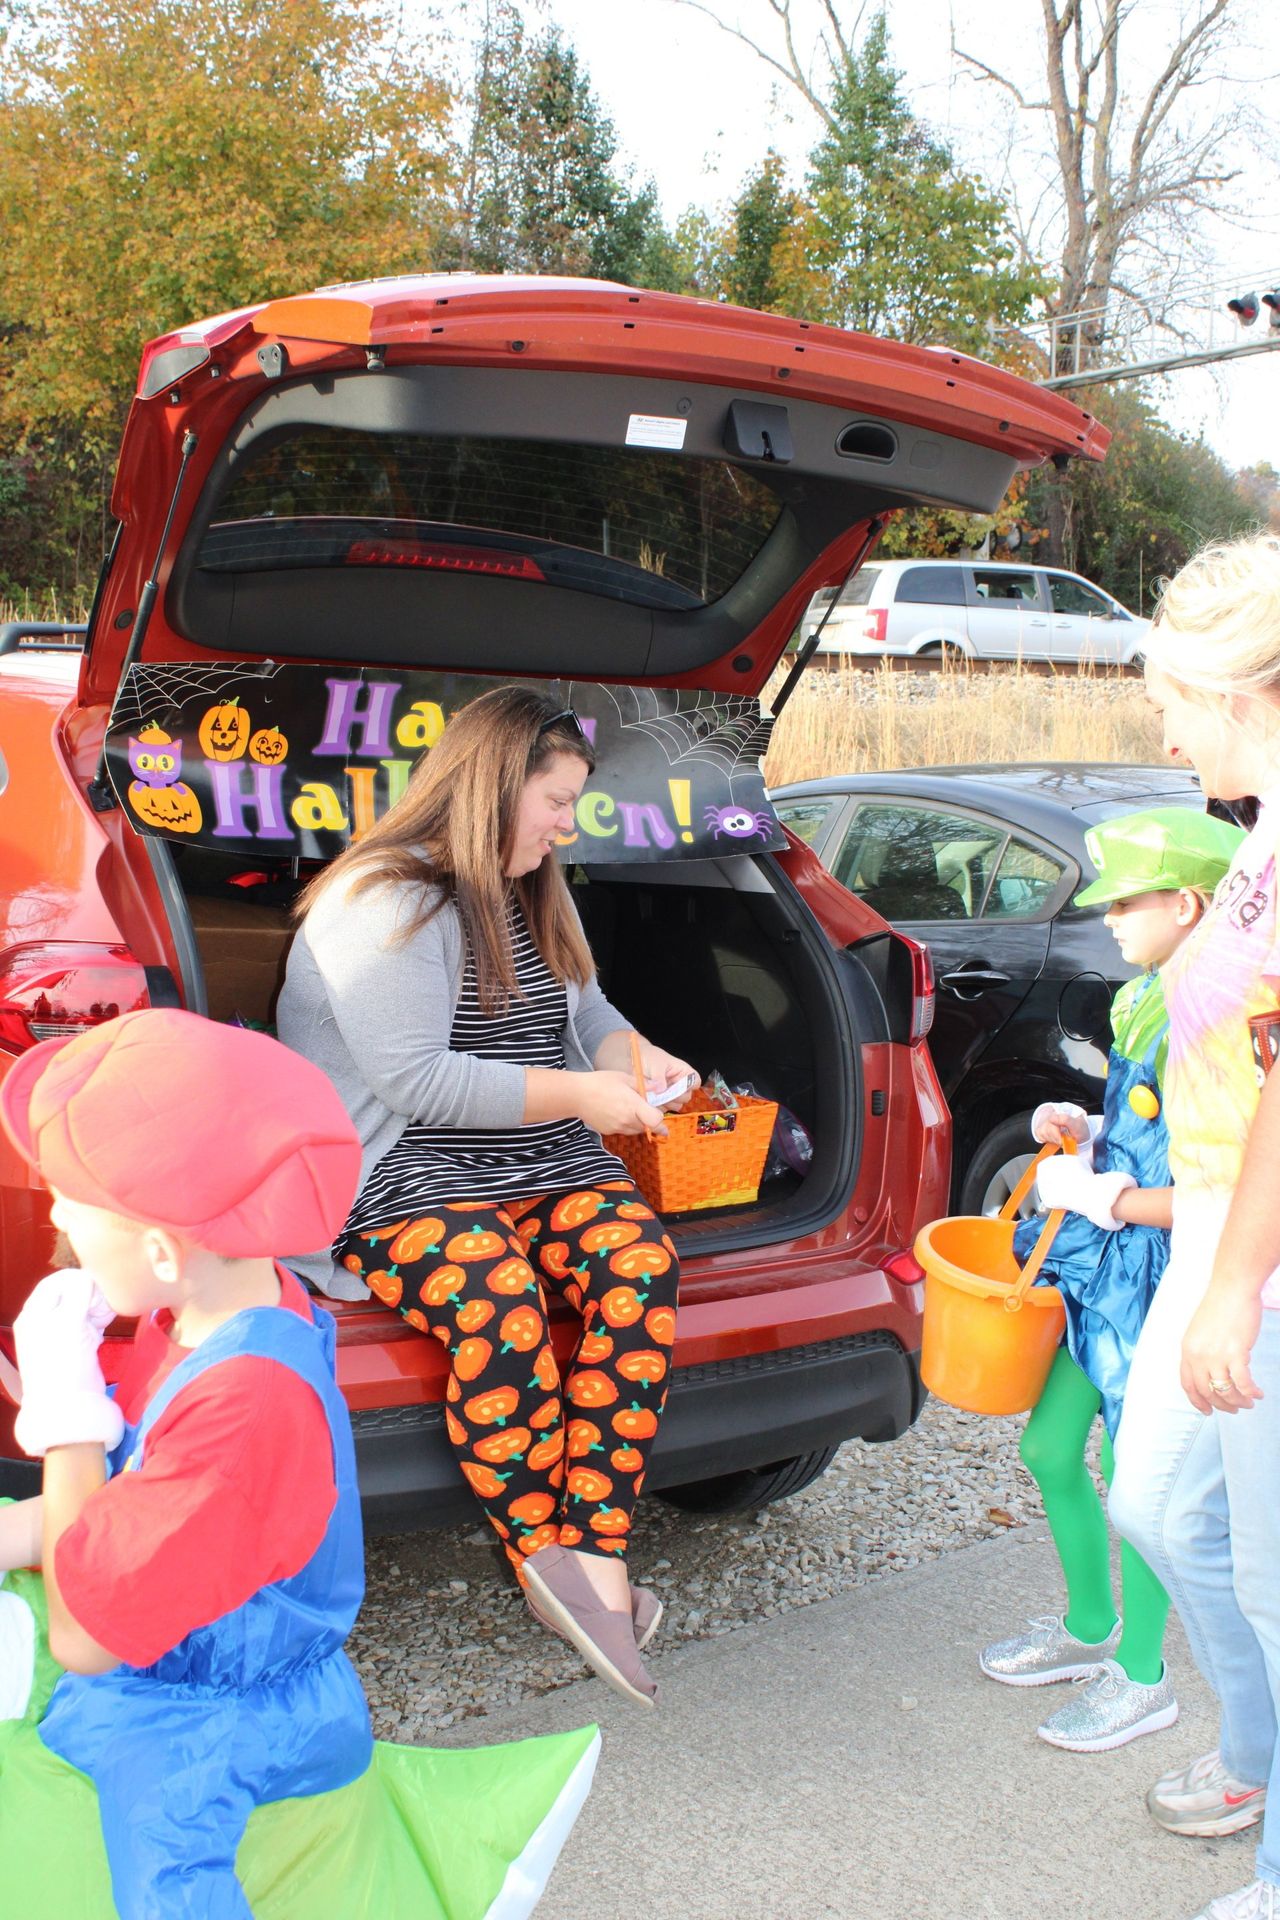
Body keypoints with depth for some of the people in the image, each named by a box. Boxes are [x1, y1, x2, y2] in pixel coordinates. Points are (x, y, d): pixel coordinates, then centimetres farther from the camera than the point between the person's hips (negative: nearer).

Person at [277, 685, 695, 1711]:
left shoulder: (533, 894, 19)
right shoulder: (384, 902, -10)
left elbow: (585, 1009, 29)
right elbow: (417, 1080, -18)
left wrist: (638, 1058, 6)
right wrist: (579, 1093, -15)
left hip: (541, 1161, 8)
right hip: (400, 1177, -7)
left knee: (640, 1259, -23)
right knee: (500, 1300, -36)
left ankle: (592, 1555, -24)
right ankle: (546, 1559, -18)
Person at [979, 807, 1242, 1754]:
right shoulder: (1141, 1001, 8)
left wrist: (1106, 1197, -19)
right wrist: (1084, 1131, 3)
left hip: (1162, 1282, -9)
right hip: (1100, 1263, 9)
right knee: (1049, 1447, 17)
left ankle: (1142, 1675, 26)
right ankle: (1089, 1627, 39)